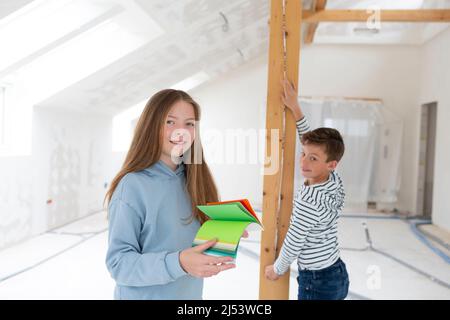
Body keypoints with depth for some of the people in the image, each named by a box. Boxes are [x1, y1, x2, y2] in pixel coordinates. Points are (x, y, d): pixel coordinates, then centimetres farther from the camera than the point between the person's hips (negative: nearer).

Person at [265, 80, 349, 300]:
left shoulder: (309, 201, -27)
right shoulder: (334, 182, -5)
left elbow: (293, 244, -16)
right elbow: (312, 142, 5)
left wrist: (276, 269, 2)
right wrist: (295, 107, 4)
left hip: (317, 283, -8)